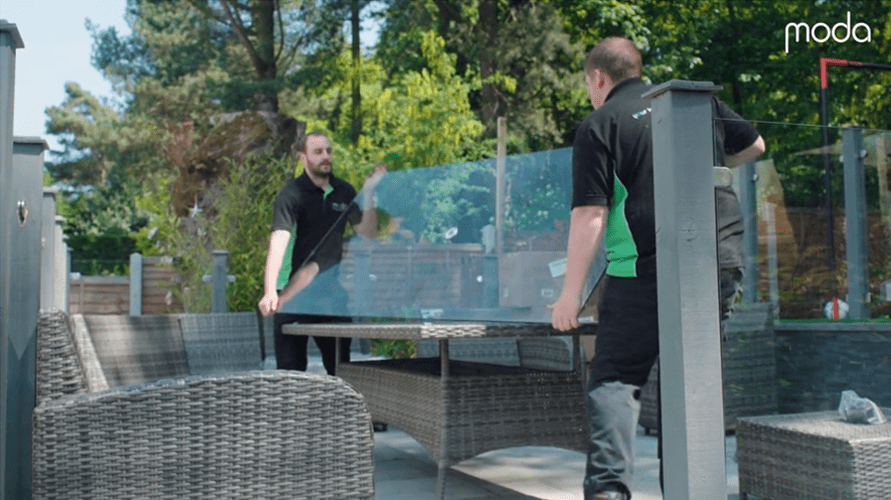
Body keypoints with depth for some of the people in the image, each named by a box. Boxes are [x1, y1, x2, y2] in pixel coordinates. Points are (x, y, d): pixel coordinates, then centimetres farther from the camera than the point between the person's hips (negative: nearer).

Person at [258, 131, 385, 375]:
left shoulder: (344, 191, 6)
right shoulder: (291, 195, -11)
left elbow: (368, 234, 7)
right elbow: (278, 242, -25)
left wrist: (369, 195, -6)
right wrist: (270, 292, -38)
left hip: (333, 293, 5)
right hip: (294, 296, -4)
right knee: (291, 370, 0)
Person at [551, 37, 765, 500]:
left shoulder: (599, 124, -2)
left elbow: (590, 215, -9)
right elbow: (754, 145, 26)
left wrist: (571, 291, -6)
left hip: (639, 274, -5)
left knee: (615, 379, 0)